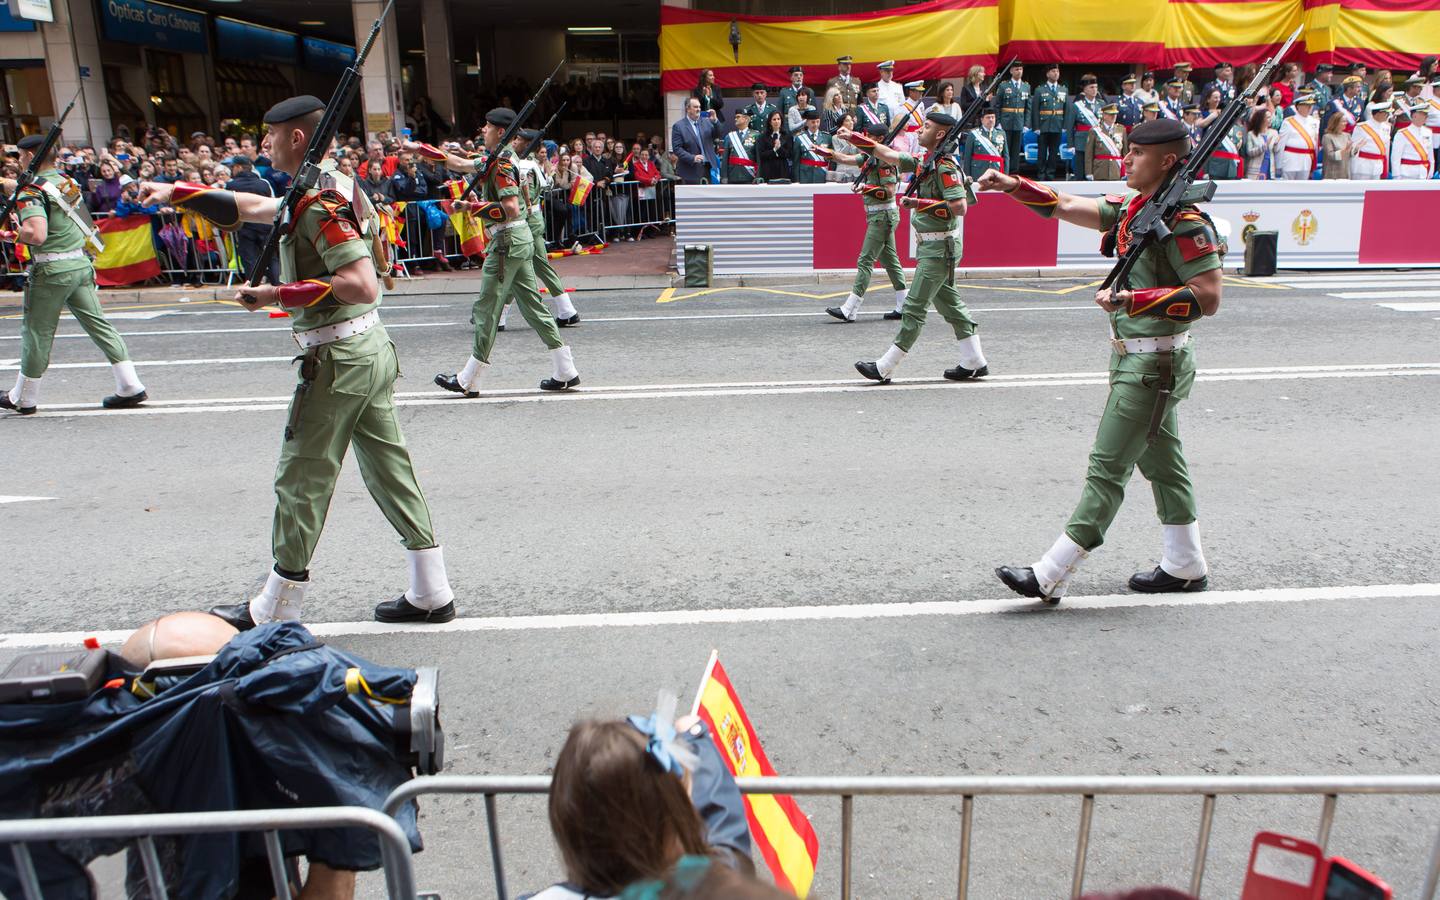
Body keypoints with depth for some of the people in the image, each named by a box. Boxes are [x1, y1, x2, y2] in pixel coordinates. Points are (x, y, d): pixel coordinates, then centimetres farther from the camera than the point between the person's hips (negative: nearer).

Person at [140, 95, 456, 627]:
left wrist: (279, 295, -21)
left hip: (337, 359, -9)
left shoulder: (319, 203, -16)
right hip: (371, 349, 10)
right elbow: (251, 208, 29)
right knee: (389, 470, 11)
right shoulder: (318, 192, 14)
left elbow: (362, 286, -26)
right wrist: (176, 194, 30)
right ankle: (431, 594, 16)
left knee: (301, 483, 2)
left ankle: (274, 612, 16)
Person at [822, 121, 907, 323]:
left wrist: (866, 188, -20)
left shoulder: (884, 160, -15)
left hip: (882, 215, -10)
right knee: (890, 259, 12)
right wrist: (829, 152, 2)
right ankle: (903, 307, 18)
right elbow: (848, 159, 15)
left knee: (865, 261, -11)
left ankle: (849, 310, -12)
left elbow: (889, 191, -20)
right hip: (878, 215, 10)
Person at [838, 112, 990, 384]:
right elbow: (889, 156, 16)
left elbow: (959, 207, -23)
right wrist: (853, 138, 13)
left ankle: (884, 368, -4)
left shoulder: (946, 166, -16)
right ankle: (975, 362, 20)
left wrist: (922, 204, -21)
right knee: (949, 302, 13)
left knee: (914, 306, -7)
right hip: (931, 245, 10)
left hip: (940, 247, -10)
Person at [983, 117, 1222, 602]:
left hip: (1153, 364, -10)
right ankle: (1186, 567, 31)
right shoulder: (1132, 208, 9)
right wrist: (1013, 185, 1)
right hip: (1134, 357, 10)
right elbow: (1067, 206, 13)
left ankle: (1051, 576, -5)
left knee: (1107, 467, -8)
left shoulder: (1183, 220, -18)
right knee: (1160, 461, 17)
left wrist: (1131, 299, -23)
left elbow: (1208, 297, -22)